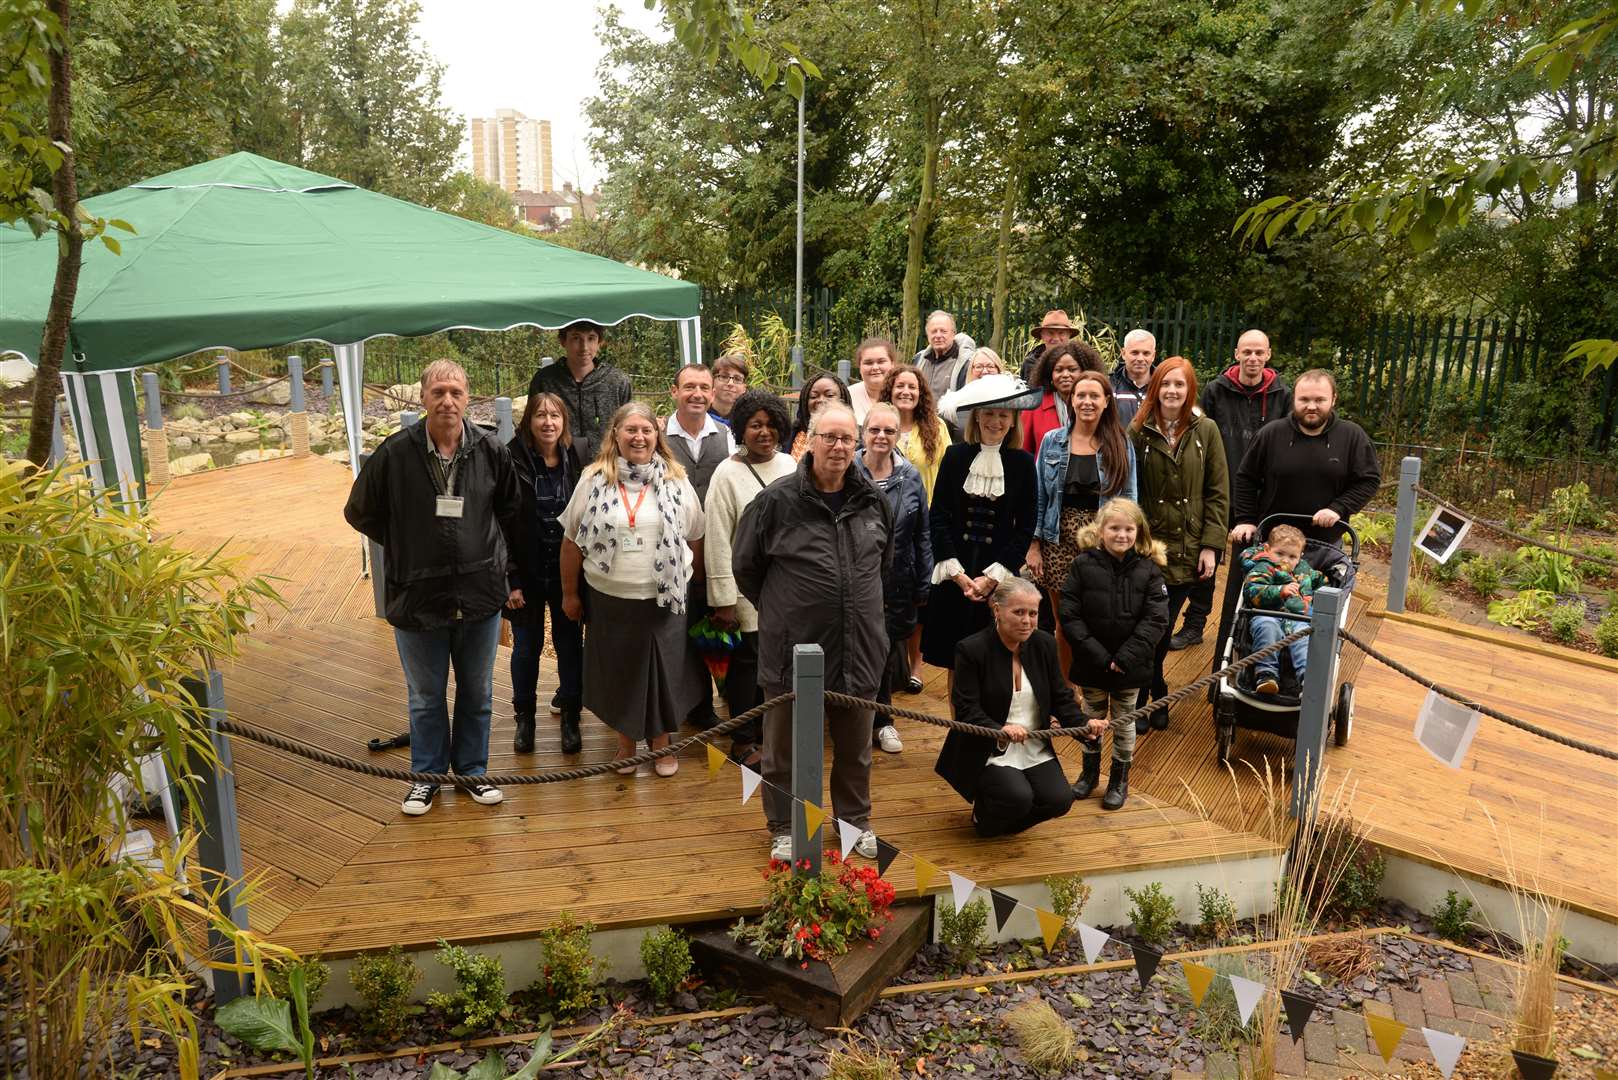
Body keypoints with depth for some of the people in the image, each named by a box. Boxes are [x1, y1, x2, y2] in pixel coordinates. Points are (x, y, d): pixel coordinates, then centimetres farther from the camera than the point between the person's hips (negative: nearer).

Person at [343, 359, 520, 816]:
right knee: (426, 697, 15)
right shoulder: (395, 452, -12)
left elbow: (511, 508, 12)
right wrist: (407, 546, 4)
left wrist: (487, 550, 9)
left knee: (477, 693, 16)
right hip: (417, 595, -1)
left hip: (480, 593, 2)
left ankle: (472, 769, 34)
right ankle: (427, 774, 33)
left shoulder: (490, 450, -6)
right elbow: (360, 512, 3)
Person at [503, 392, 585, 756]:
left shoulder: (575, 461, -3)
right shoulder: (512, 462, -9)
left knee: (570, 644, 9)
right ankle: (524, 718, 28)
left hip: (567, 572, 2)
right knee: (526, 646, 11)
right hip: (527, 572, -1)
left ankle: (570, 718, 24)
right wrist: (510, 580, -12)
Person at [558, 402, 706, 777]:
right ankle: (626, 740, 32)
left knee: (663, 670, 9)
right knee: (618, 671, 12)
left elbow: (695, 538, 7)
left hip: (663, 599, 0)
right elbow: (572, 541, 2)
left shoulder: (676, 481, 0)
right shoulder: (594, 480, -2)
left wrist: (697, 587, 9)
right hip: (609, 598, 0)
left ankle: (661, 743, 28)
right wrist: (569, 593, 4)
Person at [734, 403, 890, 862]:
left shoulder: (873, 502, 3)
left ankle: (856, 820, 38)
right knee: (785, 746, 11)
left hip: (858, 647, 4)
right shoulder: (776, 501, -10)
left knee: (855, 746, 18)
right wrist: (779, 609, 7)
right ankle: (784, 828, 29)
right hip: (793, 647, -3)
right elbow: (745, 565, 0)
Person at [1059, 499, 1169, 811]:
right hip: (1091, 662, 0)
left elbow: (1156, 620, -12)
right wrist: (1097, 655, -17)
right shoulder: (1083, 565, -10)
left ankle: (1120, 778, 33)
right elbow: (1069, 616, -11)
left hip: (1130, 665, 0)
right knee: (1092, 718, 18)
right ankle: (1089, 772, 37)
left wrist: (1126, 658, -19)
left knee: (1124, 721, 15)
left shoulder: (1149, 570, -9)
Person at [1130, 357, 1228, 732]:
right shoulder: (1138, 432, -1)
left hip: (1188, 551, 1)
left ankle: (1150, 696, 25)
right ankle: (1150, 697, 19)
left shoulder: (1206, 431, 2)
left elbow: (1218, 493, 2)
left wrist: (1211, 545, -4)